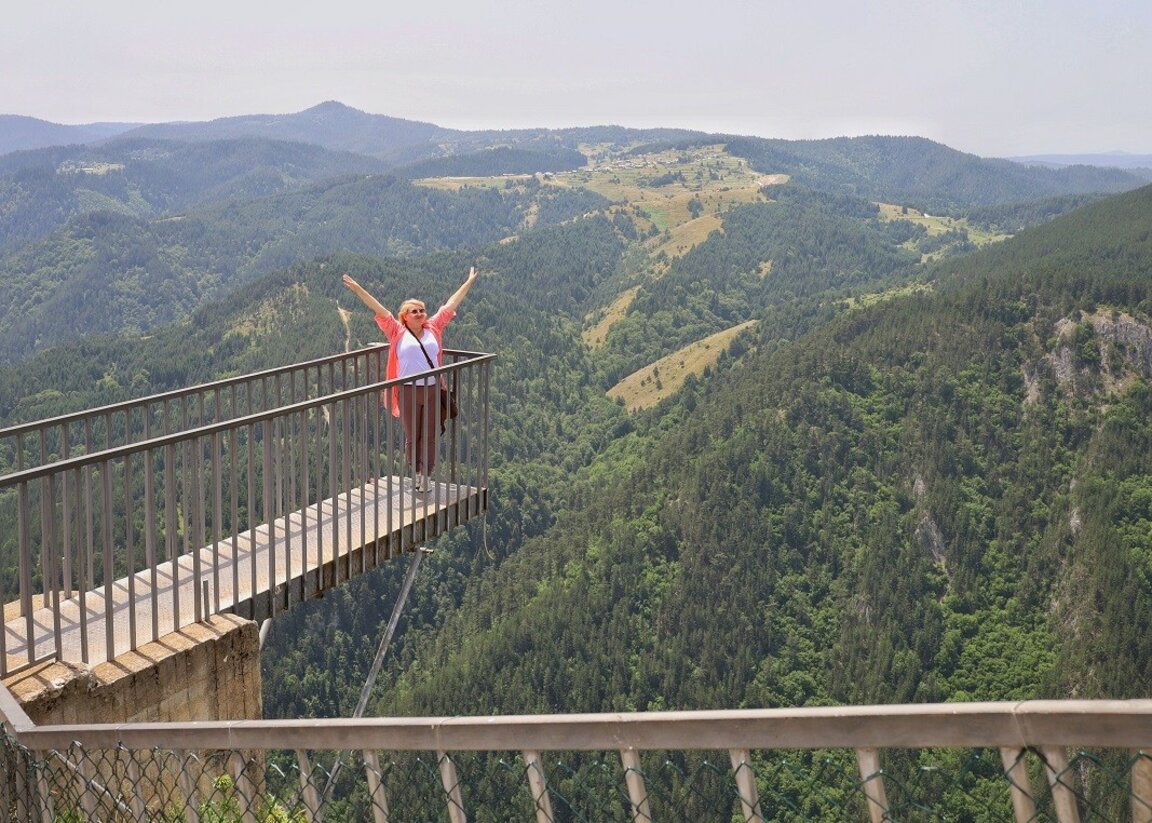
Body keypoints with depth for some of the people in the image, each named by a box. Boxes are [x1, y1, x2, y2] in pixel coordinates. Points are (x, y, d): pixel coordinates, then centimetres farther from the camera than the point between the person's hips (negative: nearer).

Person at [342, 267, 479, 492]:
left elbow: (450, 305, 14)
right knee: (412, 437, 7)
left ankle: (427, 477, 16)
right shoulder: (398, 332, 2)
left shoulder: (433, 328, 9)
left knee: (430, 437, 6)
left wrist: (469, 283, 19)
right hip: (409, 392, -2)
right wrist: (358, 289, -5)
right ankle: (416, 476, 21)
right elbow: (378, 309, -2)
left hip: (433, 390, 2)